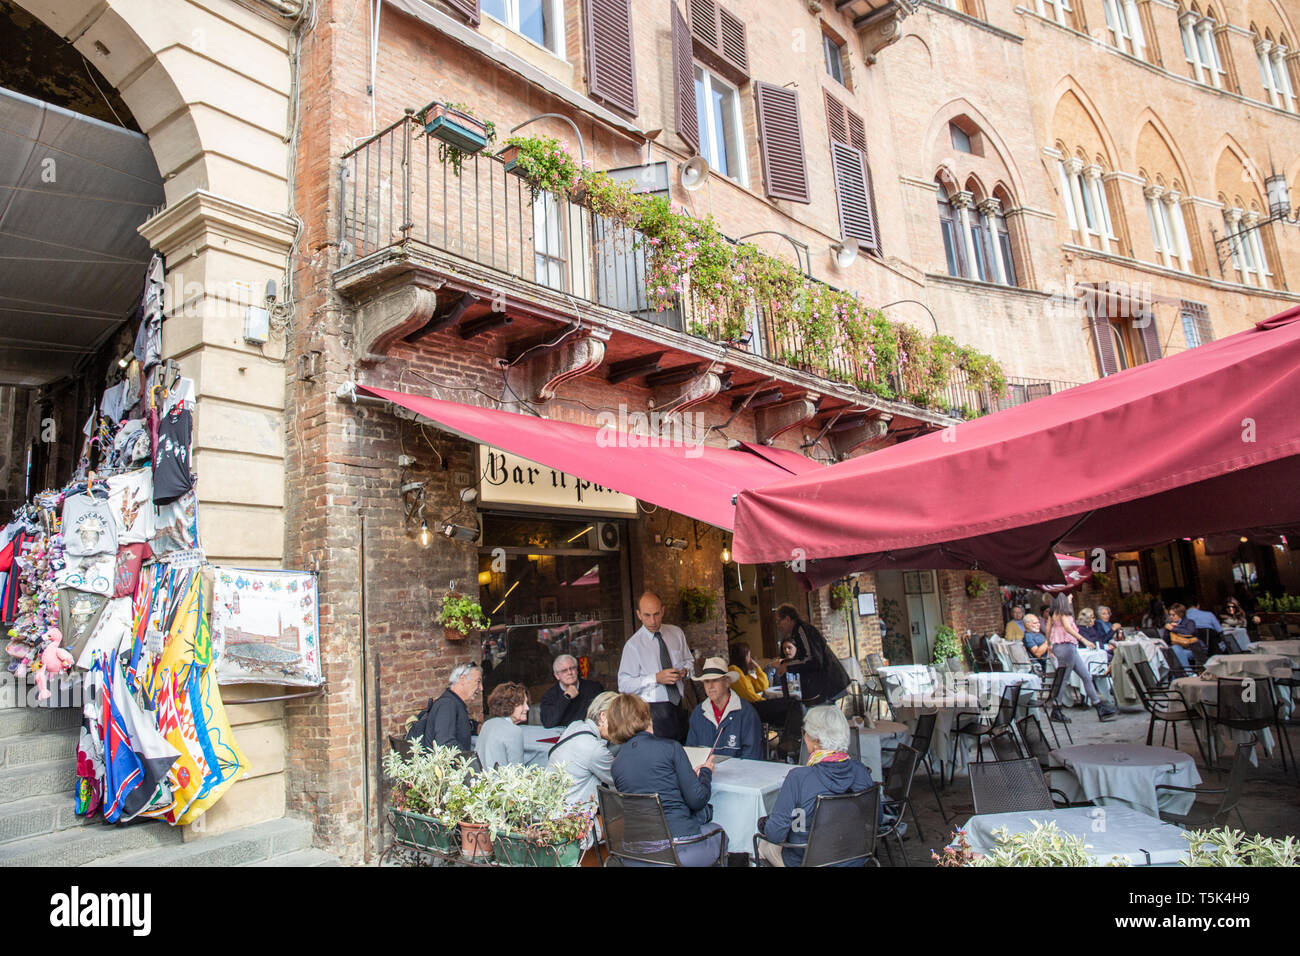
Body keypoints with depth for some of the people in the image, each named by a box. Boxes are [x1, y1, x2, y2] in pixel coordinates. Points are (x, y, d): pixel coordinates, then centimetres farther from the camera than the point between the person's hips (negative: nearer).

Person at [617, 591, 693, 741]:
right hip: (654, 710, -4)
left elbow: (689, 660, 20)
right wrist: (656, 678, -20)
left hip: (679, 705, 4)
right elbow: (624, 685, -10)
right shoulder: (633, 645, -8)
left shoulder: (677, 633, 6)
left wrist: (685, 670, -3)